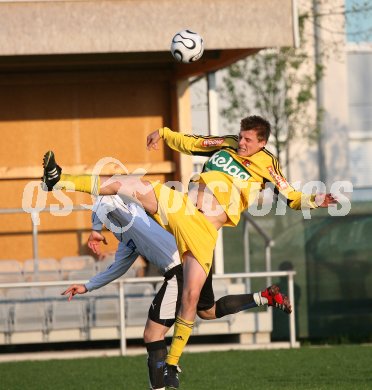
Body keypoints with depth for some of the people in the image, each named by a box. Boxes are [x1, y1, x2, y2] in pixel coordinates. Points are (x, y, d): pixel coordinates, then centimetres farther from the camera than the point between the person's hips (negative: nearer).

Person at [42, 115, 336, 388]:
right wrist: (163, 133, 20)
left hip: (204, 231, -3)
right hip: (177, 206, 3)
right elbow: (188, 143, 27)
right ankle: (60, 180, -13)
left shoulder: (266, 167, 6)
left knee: (191, 297, -12)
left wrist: (314, 201, -7)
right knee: (135, 184, -17)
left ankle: (172, 364, 0)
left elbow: (290, 197, 9)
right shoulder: (225, 145, 14)